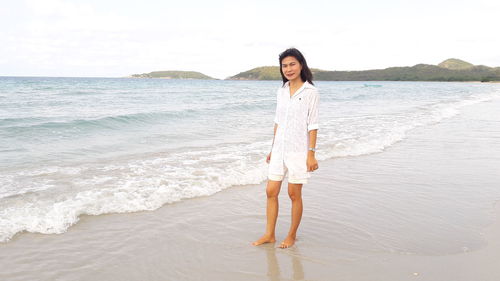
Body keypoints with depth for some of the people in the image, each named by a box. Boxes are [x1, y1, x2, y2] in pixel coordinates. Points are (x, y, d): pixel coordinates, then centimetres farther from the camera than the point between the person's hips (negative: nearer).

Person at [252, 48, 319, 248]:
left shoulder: (310, 92, -7)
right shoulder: (281, 91, 9)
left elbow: (312, 125, -9)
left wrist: (311, 153, -13)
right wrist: (272, 148, 15)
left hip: (298, 150, -5)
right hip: (279, 149, 6)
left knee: (294, 194, 5)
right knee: (271, 192, 7)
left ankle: (292, 235, 21)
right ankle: (269, 234, 19)